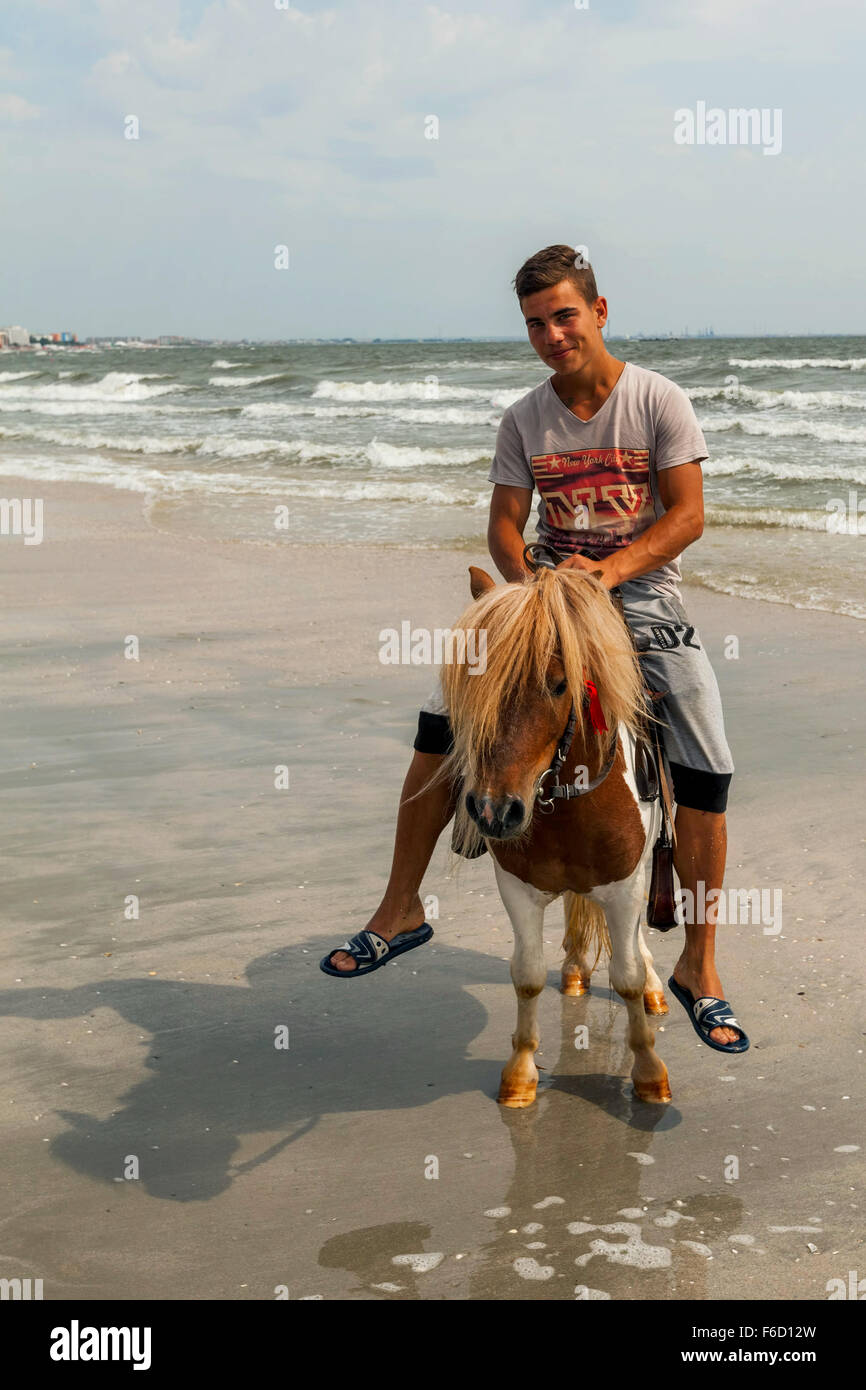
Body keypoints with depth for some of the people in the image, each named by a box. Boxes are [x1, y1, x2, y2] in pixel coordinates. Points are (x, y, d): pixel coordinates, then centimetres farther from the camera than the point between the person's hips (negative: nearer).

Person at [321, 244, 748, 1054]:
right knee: (442, 720, -10)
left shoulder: (659, 402, -8)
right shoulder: (524, 420, 1)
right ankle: (401, 911, 5)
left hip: (645, 594, -3)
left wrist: (608, 569, -26)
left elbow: (688, 515, -11)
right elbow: (504, 524, 2)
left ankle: (698, 969, 0)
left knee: (708, 772, -16)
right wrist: (526, 582, -20)